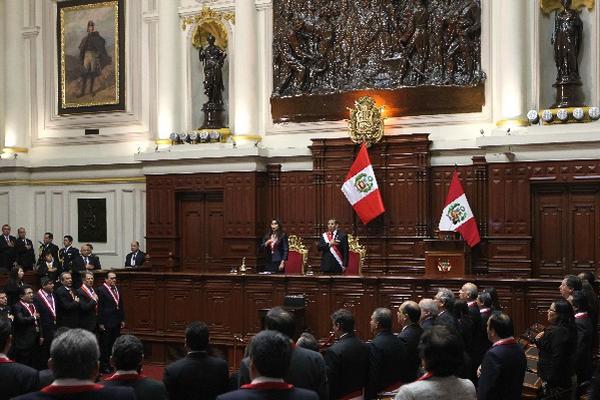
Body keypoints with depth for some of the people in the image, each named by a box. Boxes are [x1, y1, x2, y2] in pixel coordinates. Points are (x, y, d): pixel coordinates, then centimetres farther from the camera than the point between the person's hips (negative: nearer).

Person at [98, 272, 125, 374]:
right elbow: (99, 308, -11)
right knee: (105, 345, 1)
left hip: (116, 323, 7)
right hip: (106, 323, -6)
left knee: (114, 345, 8)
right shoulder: (101, 290, -9)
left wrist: (122, 320, 13)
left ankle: (112, 365, 14)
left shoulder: (117, 289, 13)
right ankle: (104, 366, 8)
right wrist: (100, 323, -14)